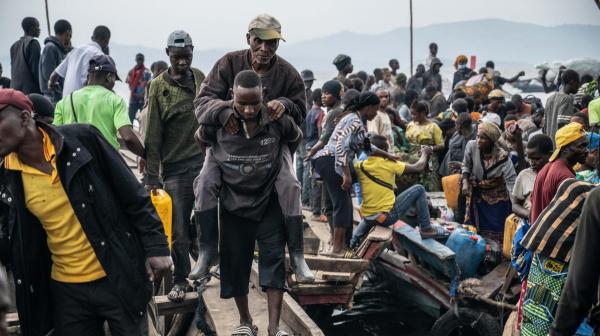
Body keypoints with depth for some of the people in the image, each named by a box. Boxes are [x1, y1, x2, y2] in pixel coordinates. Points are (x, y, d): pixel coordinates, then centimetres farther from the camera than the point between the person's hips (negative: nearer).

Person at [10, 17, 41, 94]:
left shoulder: (14, 46, 19)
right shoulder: (33, 43, -4)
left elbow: (13, 69, 18)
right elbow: (36, 68, -10)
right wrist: (42, 88, -7)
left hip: (15, 88, 8)